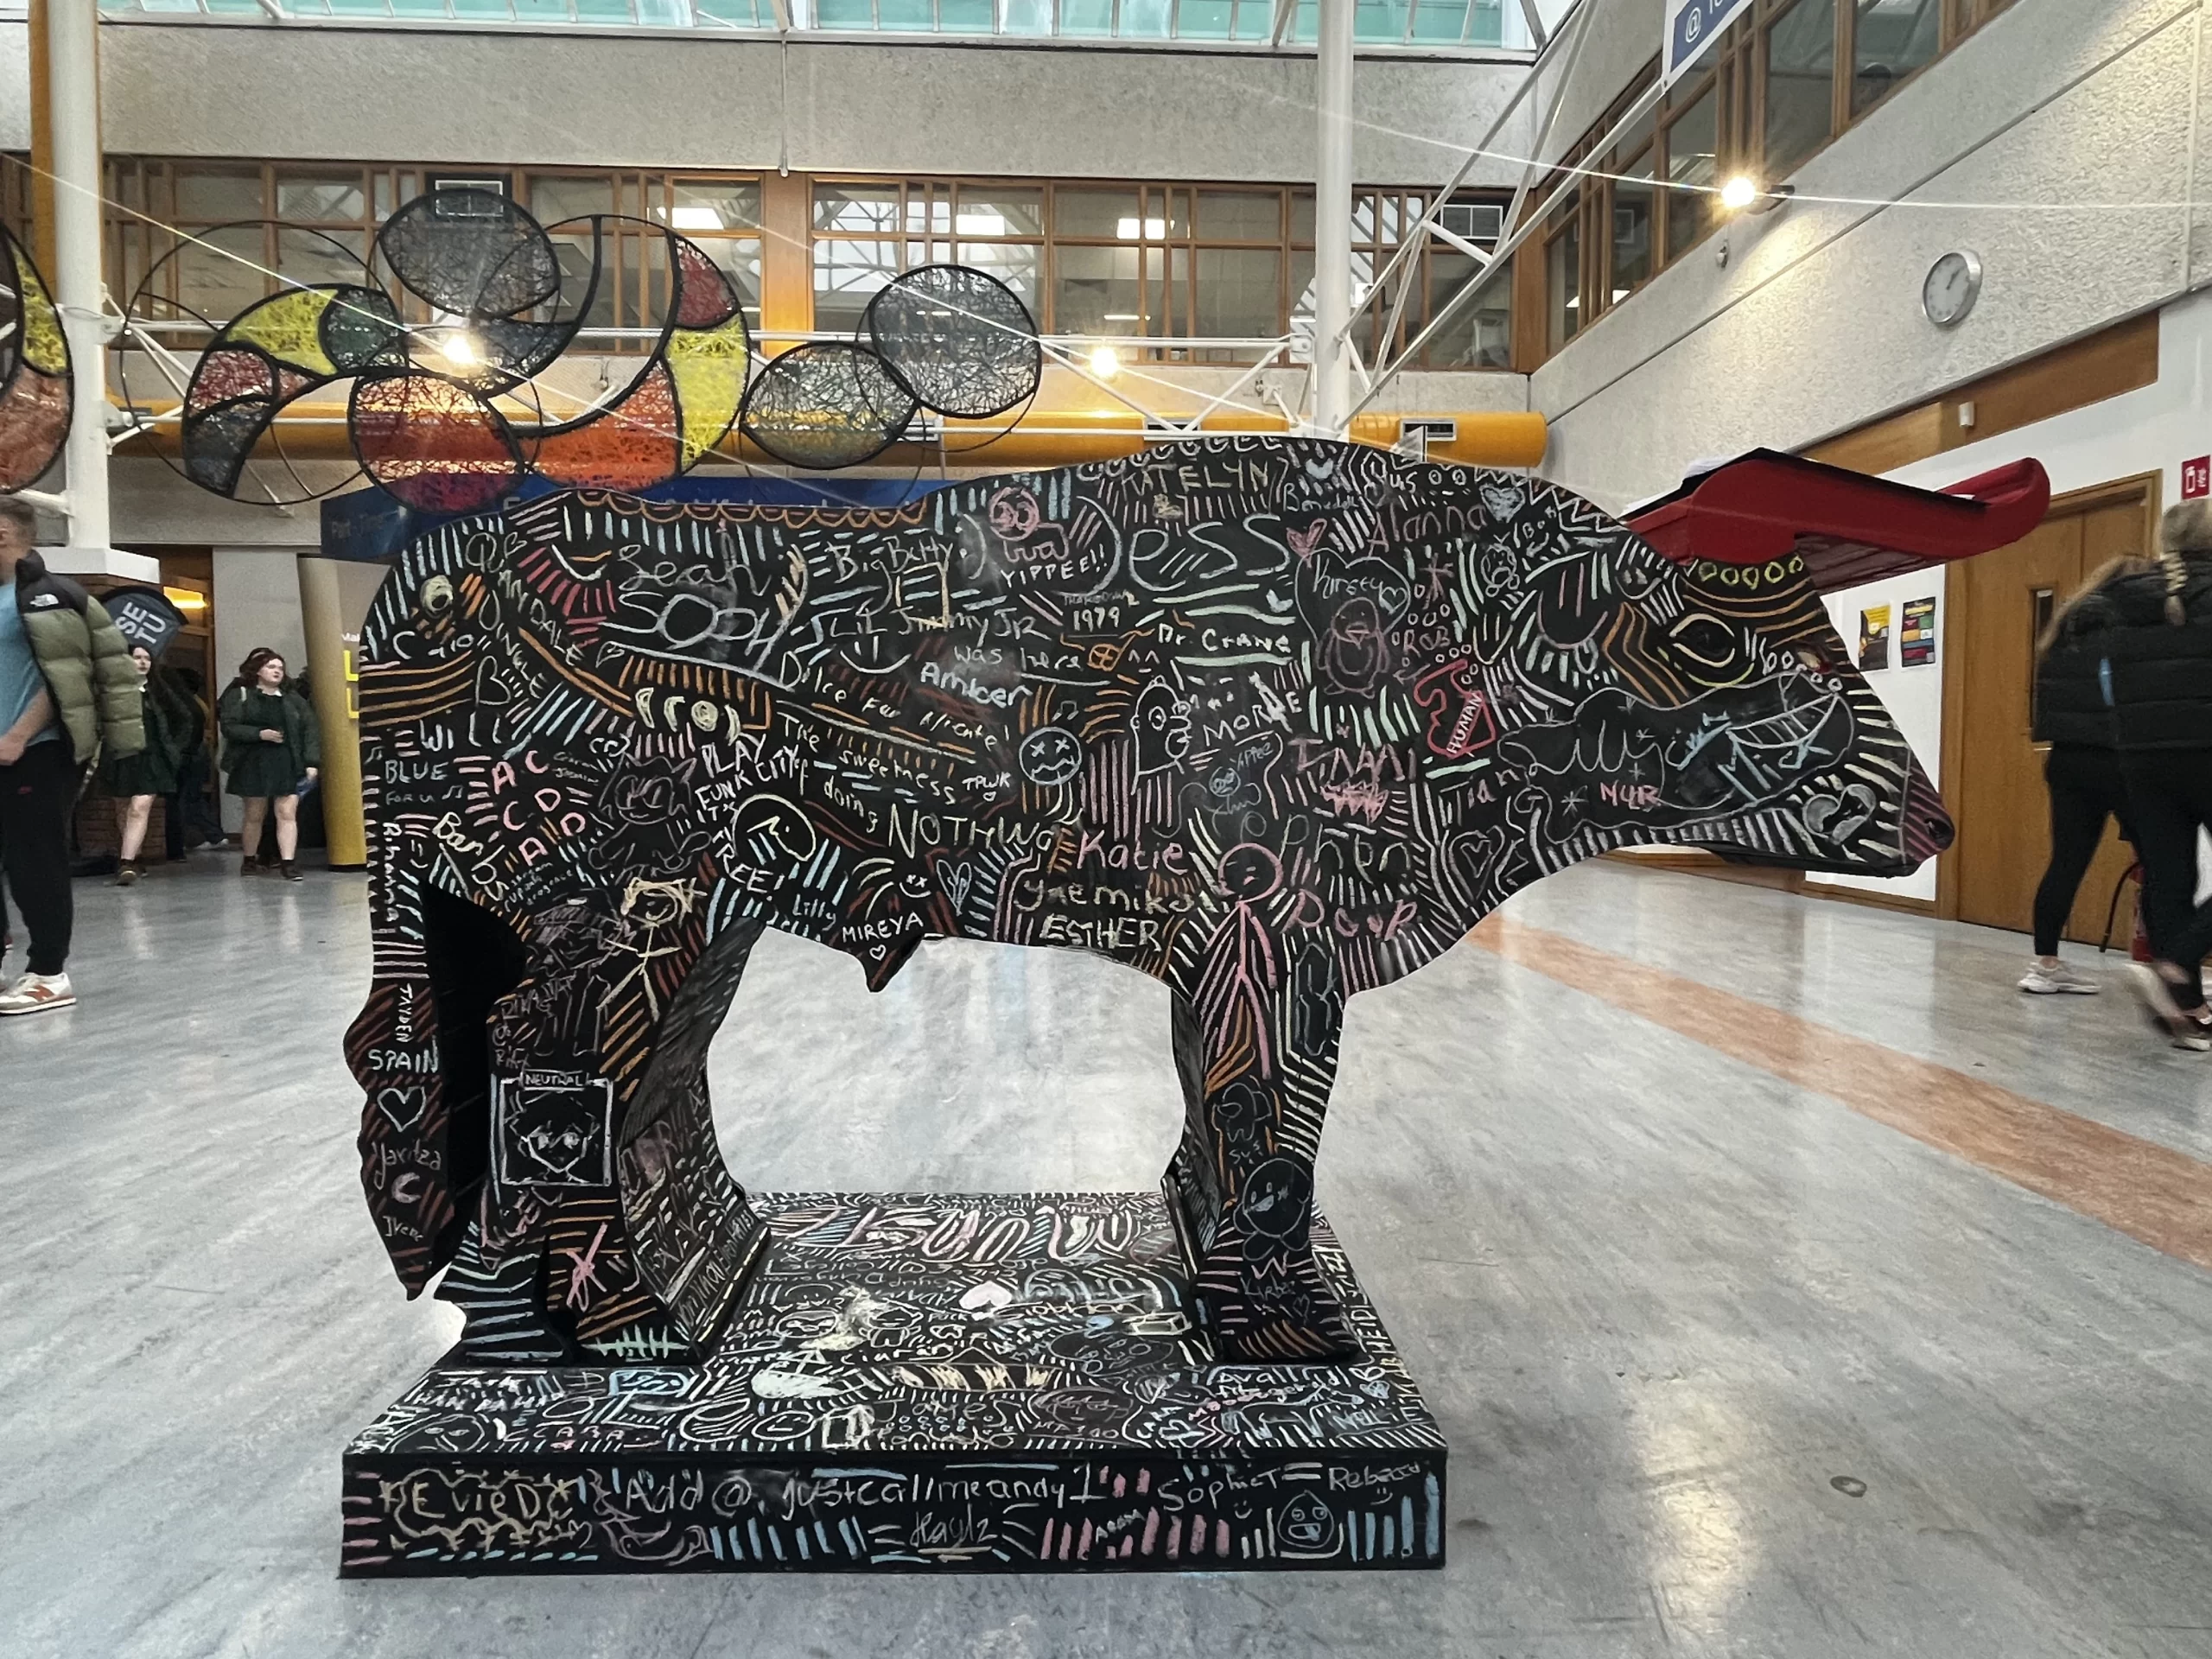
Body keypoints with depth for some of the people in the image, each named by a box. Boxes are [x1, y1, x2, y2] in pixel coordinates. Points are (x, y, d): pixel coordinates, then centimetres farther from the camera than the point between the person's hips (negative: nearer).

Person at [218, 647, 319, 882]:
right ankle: (249, 860, 24)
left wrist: (311, 762, -3)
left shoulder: (292, 698, 11)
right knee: (254, 815, 9)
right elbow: (229, 726, -5)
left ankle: (288, 863, -9)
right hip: (254, 764, -1)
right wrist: (259, 734, -18)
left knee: (287, 813, -8)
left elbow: (309, 730, 6)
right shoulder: (239, 695, 4)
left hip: (289, 765, 1)